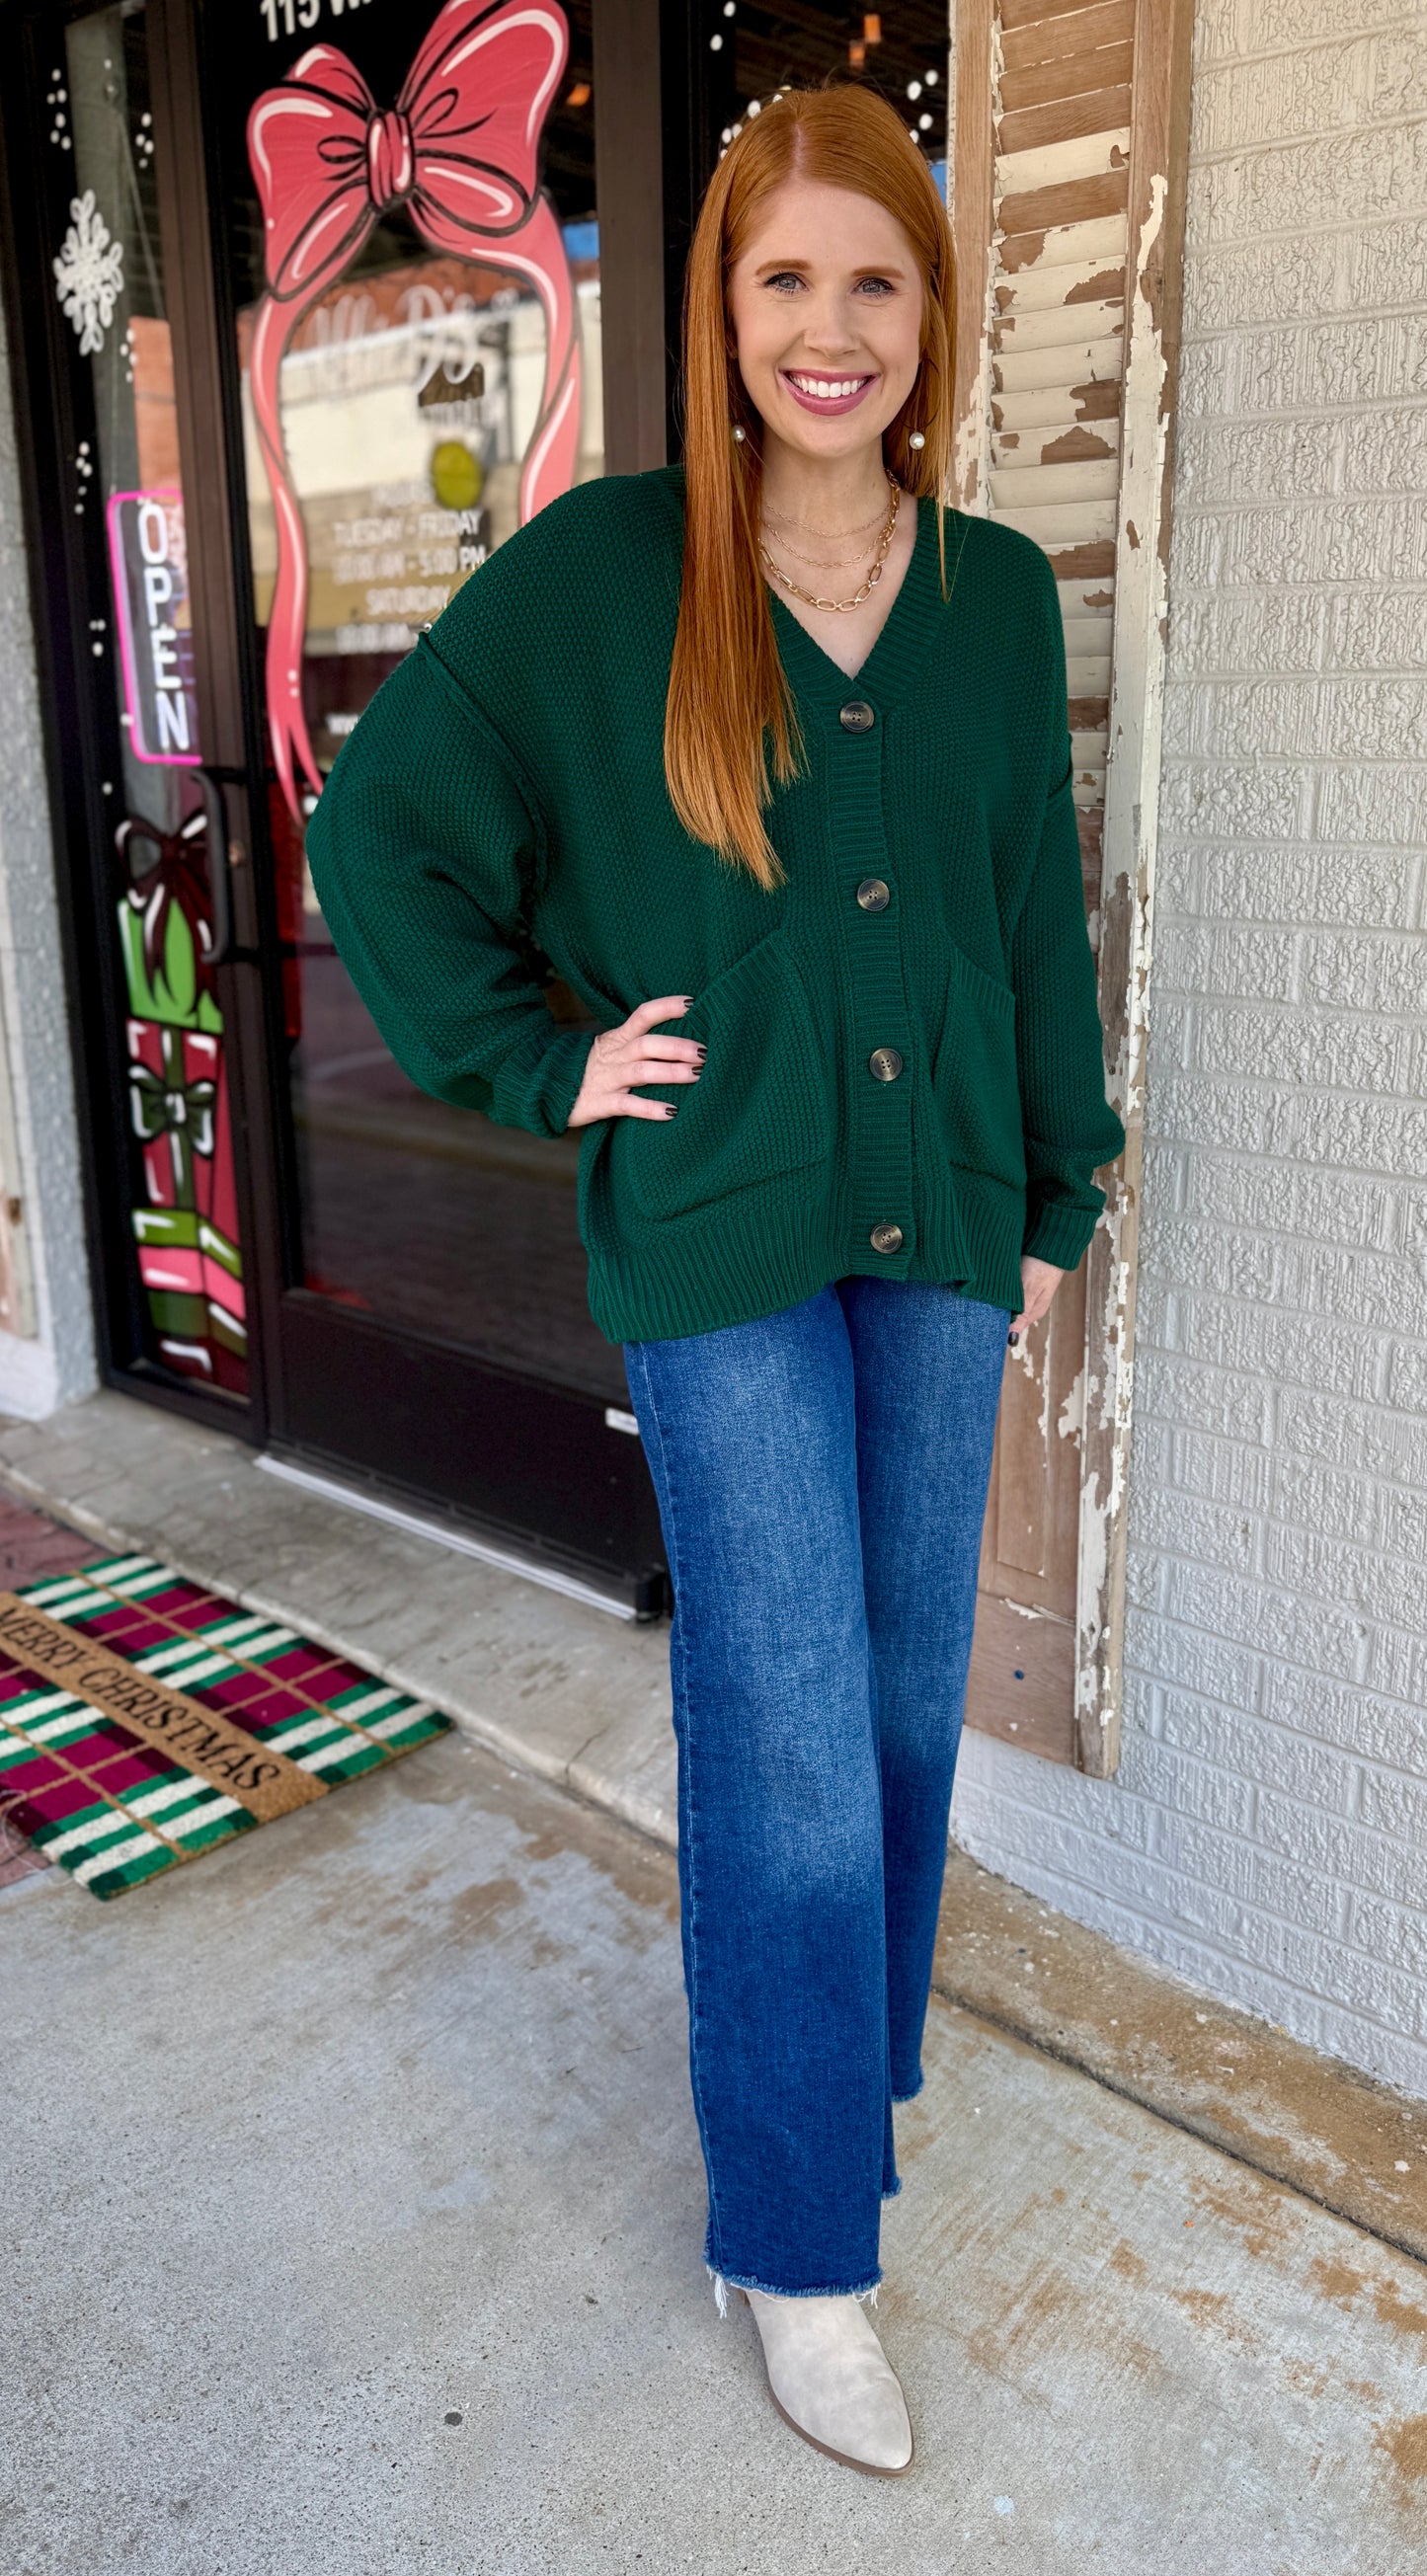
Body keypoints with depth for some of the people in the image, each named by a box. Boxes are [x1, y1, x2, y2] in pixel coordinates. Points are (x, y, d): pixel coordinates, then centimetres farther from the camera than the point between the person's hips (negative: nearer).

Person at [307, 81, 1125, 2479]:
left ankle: (847, 2048, 42)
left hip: (938, 1221, 4)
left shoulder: (1000, 594, 5)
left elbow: (1038, 913, 11)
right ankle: (799, 2237, 20)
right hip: (719, 1236, -4)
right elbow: (381, 822, 0)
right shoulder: (599, 569, -5)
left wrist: (1058, 1191, 12)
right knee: (787, 1737, -1)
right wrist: (539, 1063, -5)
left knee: (908, 1682, 16)